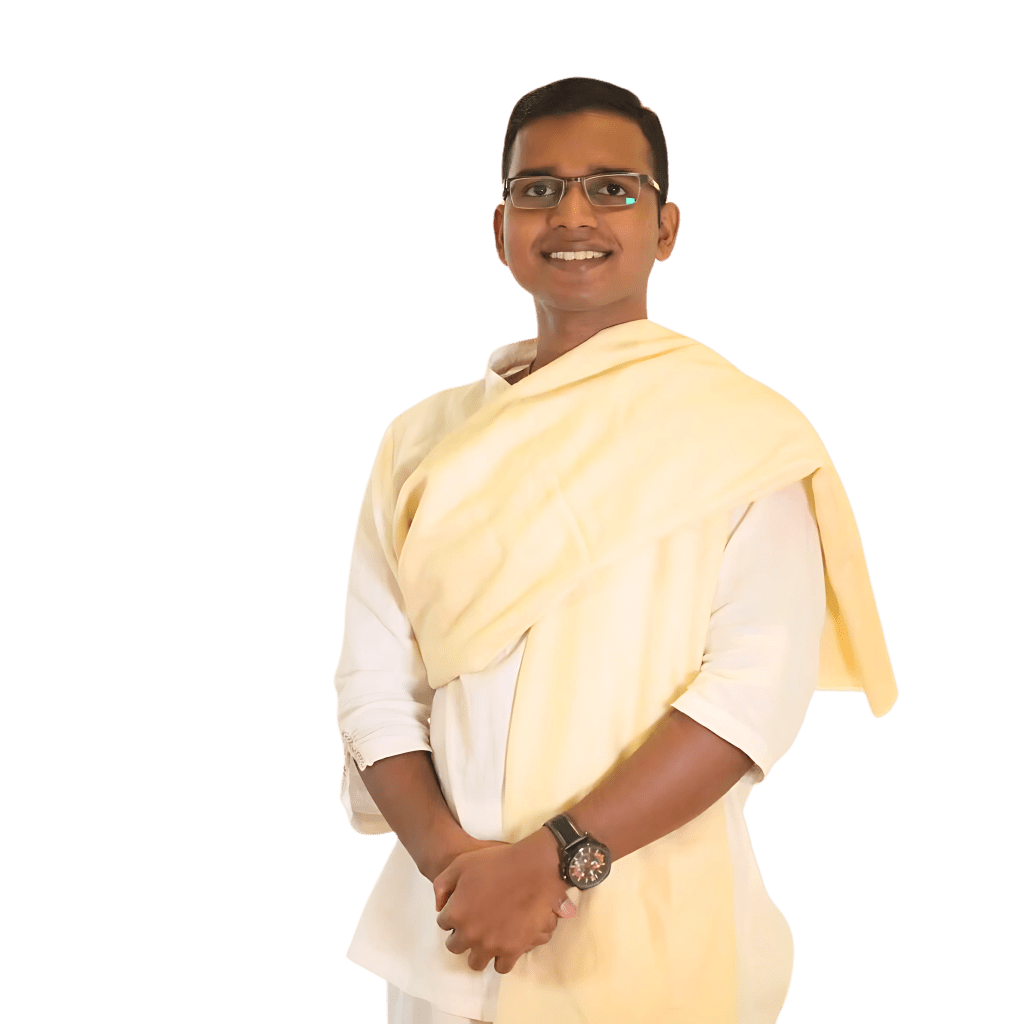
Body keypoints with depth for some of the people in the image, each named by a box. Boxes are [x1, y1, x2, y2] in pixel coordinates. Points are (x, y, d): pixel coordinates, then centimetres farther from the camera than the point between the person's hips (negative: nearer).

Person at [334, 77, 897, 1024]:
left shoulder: (746, 432, -5)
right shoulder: (425, 441, 6)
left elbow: (759, 682, -14)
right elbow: (376, 683, 0)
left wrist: (559, 857, -21)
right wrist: (451, 857, -16)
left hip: (662, 941, -3)